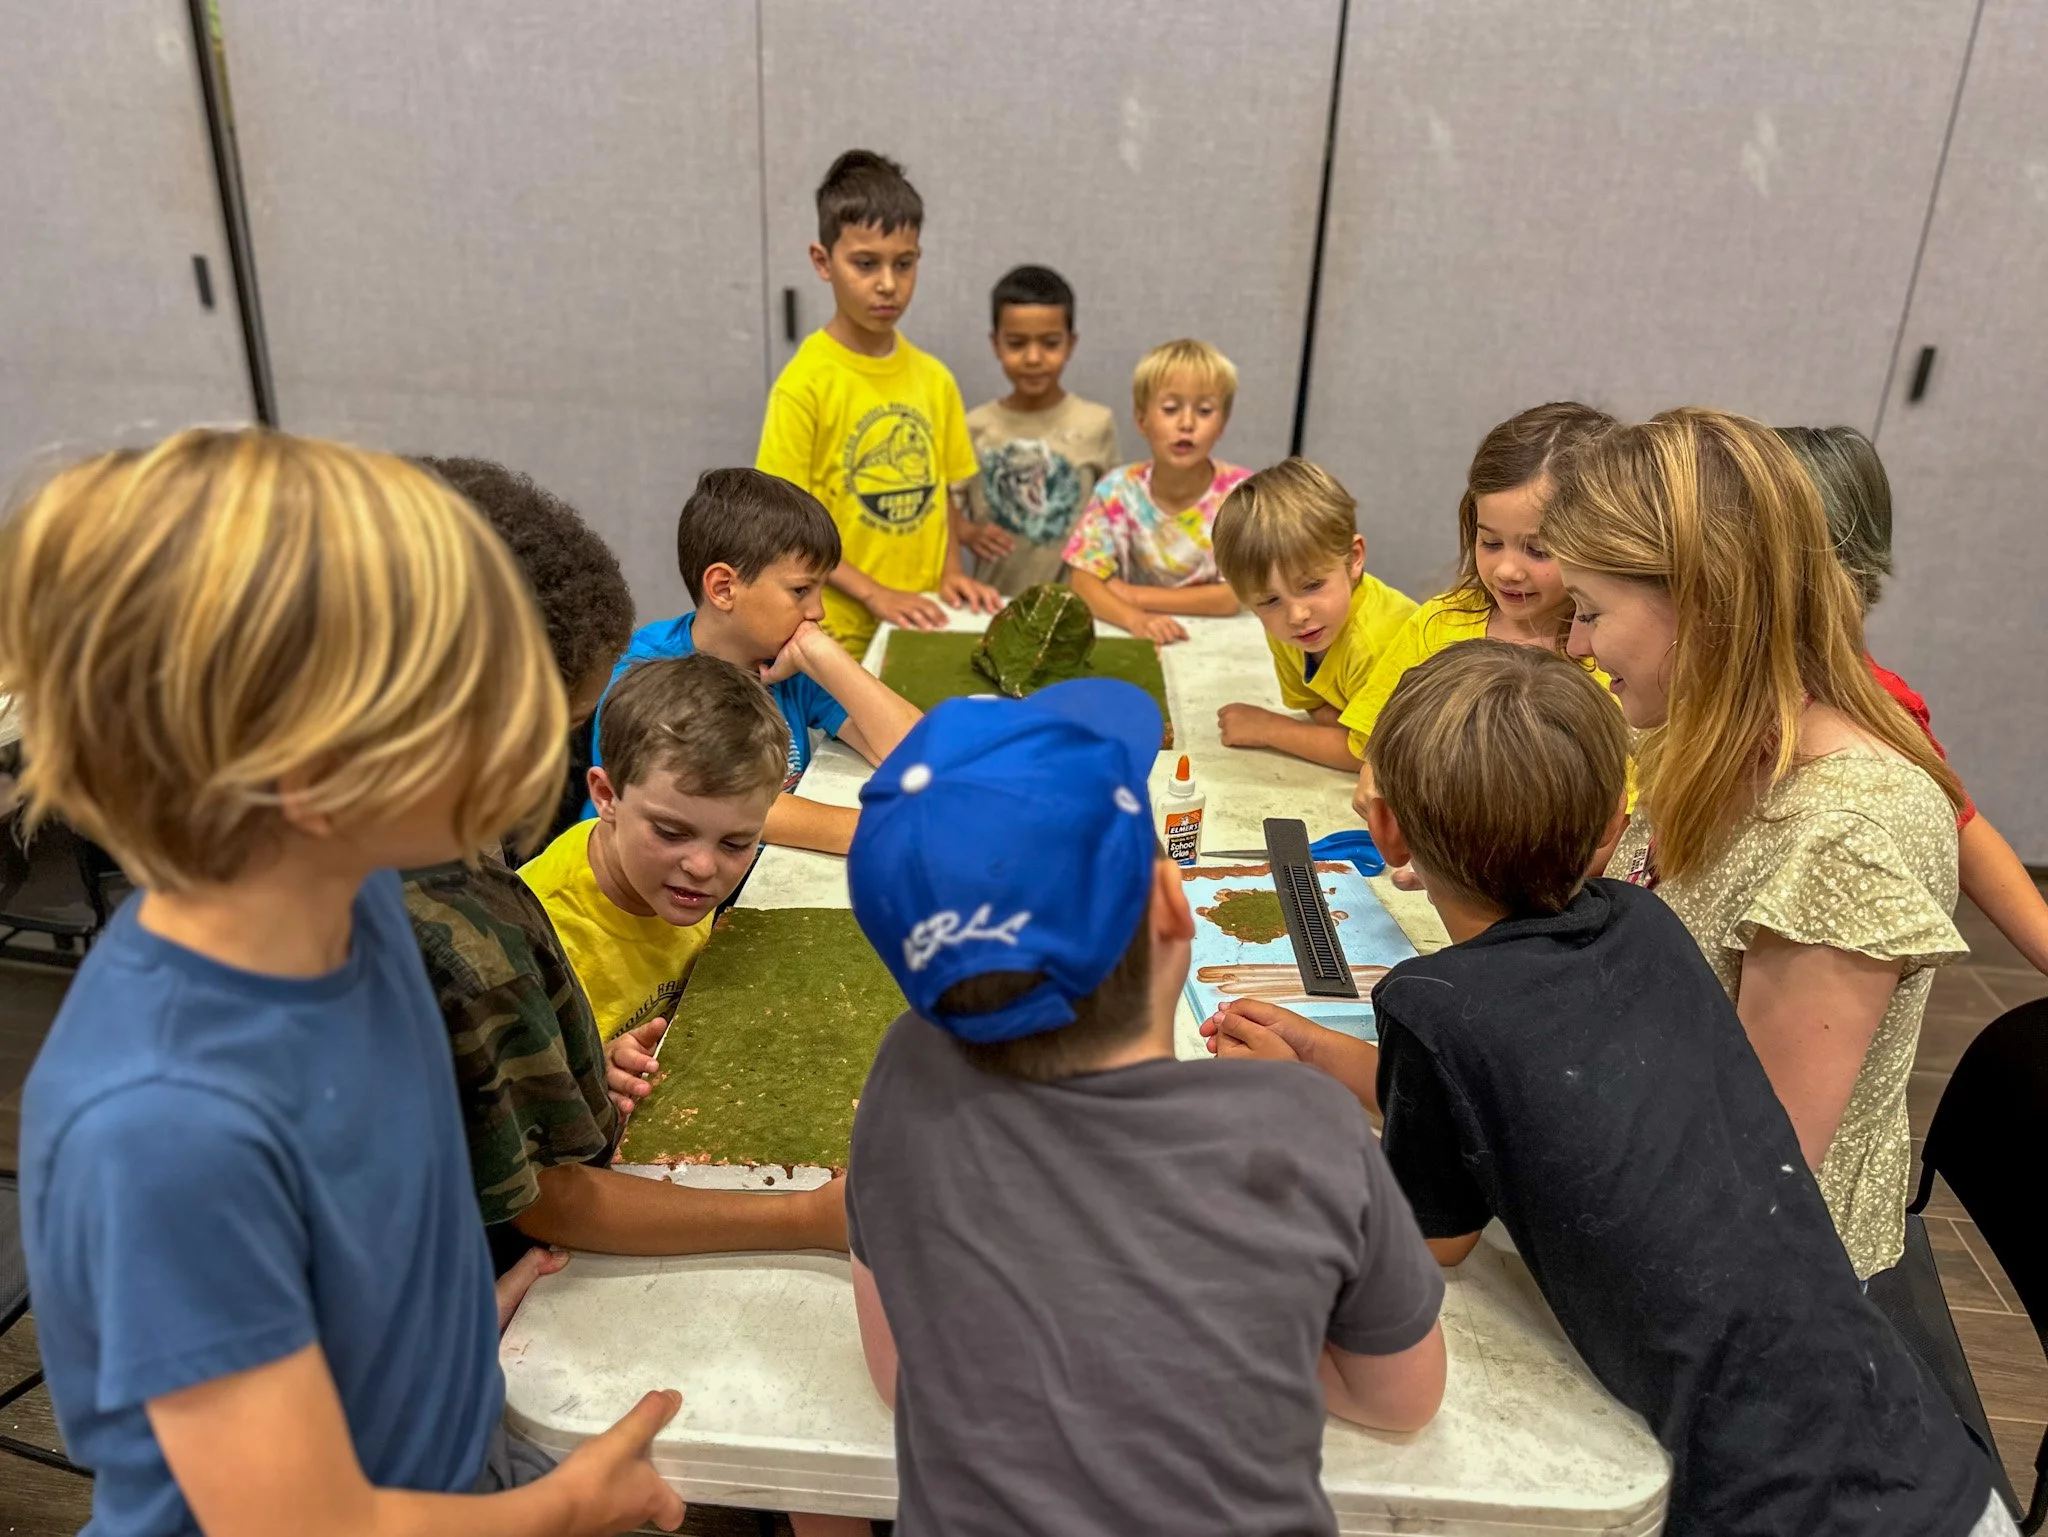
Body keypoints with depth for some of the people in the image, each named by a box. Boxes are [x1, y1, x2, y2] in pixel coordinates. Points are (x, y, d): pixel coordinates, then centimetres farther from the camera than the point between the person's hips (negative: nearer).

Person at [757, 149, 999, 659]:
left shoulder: (934, 379, 3)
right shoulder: (804, 385, -11)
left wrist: (950, 572, -4)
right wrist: (875, 595, -16)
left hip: (922, 626, 4)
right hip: (840, 636, -4)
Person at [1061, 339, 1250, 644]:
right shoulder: (1117, 490, -6)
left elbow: (1232, 598, -12)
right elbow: (1083, 583, -11)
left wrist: (1134, 595, -14)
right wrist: (1135, 618, -29)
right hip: (1136, 638, 2)